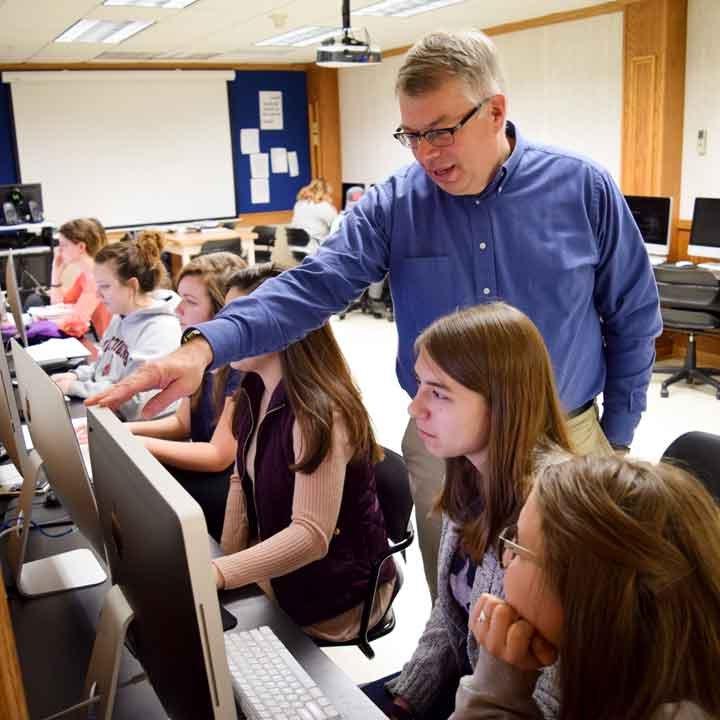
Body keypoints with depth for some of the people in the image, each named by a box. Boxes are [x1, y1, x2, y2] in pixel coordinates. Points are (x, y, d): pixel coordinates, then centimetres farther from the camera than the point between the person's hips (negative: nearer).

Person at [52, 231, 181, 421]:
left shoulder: (160, 330, -20)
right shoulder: (121, 317, 9)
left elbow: (135, 400, -25)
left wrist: (74, 387, -18)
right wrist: (75, 376, 3)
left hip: (129, 428, -8)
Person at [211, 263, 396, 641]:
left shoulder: (319, 414, -27)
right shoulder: (254, 393, -1)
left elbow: (312, 535, -31)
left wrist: (218, 575, -40)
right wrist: (225, 565, -2)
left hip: (333, 596, -7)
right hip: (277, 569, 7)